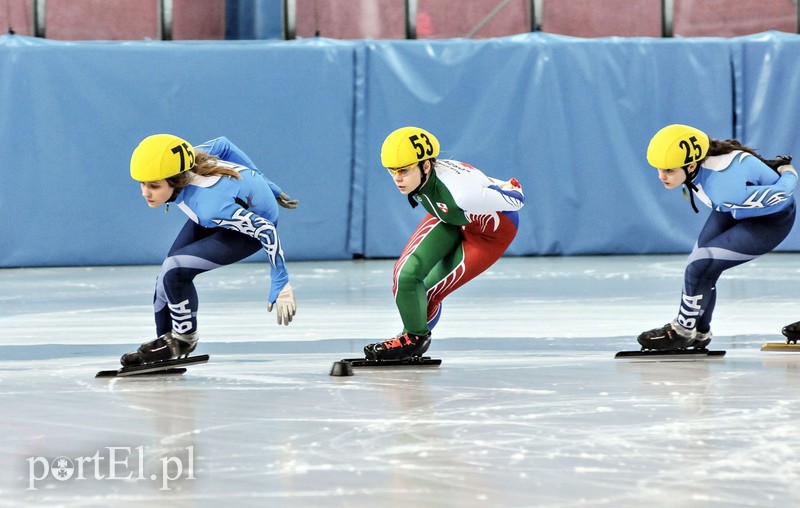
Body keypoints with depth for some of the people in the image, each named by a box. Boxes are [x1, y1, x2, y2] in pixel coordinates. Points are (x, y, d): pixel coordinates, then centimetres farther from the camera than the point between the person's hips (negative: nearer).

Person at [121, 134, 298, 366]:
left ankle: (183, 339, 4)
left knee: (174, 270, -19)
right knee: (167, 275, -1)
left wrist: (281, 286, -27)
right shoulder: (179, 164, -25)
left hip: (255, 223, -7)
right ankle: (166, 338, 17)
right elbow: (222, 145, -6)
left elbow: (266, 231, -35)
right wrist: (258, 183, 8)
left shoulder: (210, 206, -43)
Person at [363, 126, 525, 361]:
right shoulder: (418, 176, -22)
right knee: (405, 272, -9)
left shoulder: (462, 192, -44)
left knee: (430, 291, -12)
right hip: (450, 220, 6)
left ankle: (415, 338, 16)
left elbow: (516, 199, -30)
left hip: (491, 231, -6)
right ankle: (412, 335, 14)